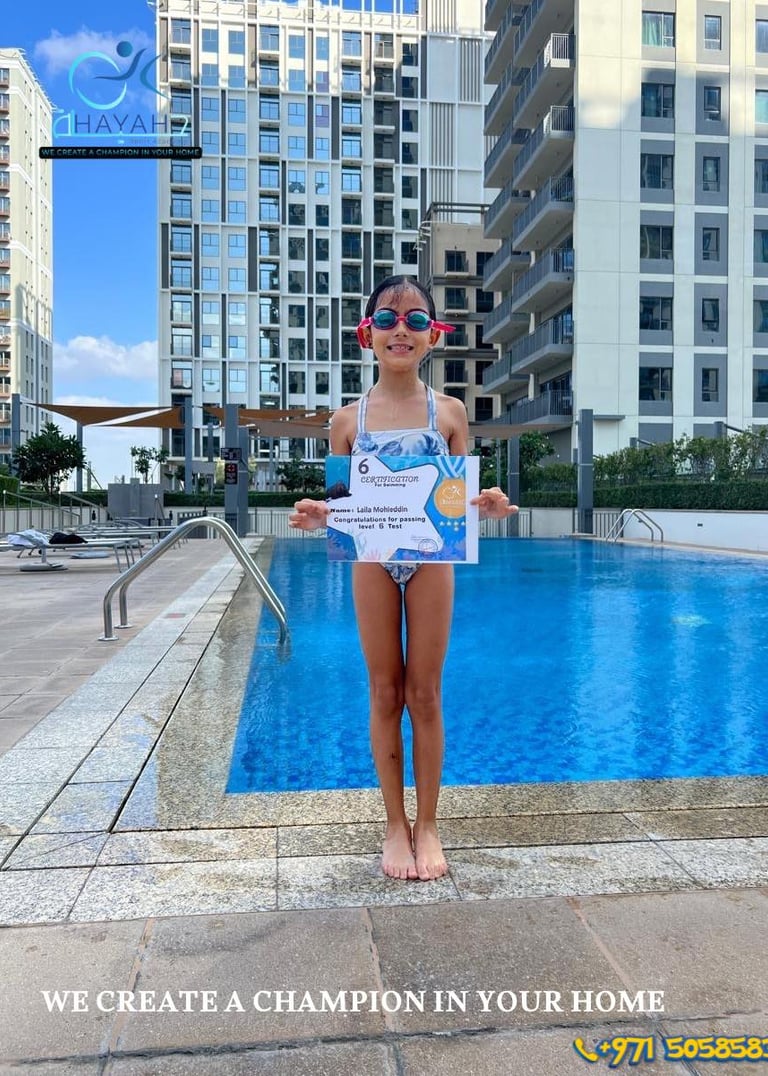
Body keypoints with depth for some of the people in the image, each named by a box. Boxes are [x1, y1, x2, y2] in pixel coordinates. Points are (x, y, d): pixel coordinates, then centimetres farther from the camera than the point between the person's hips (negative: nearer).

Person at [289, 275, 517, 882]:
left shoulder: (449, 413, 1)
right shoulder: (349, 419, 2)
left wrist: (487, 507, -19)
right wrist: (317, 517, -18)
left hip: (432, 561, 0)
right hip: (373, 562, 1)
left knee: (424, 695, 7)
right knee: (386, 695, 8)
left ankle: (427, 825, 23)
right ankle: (396, 826, 24)